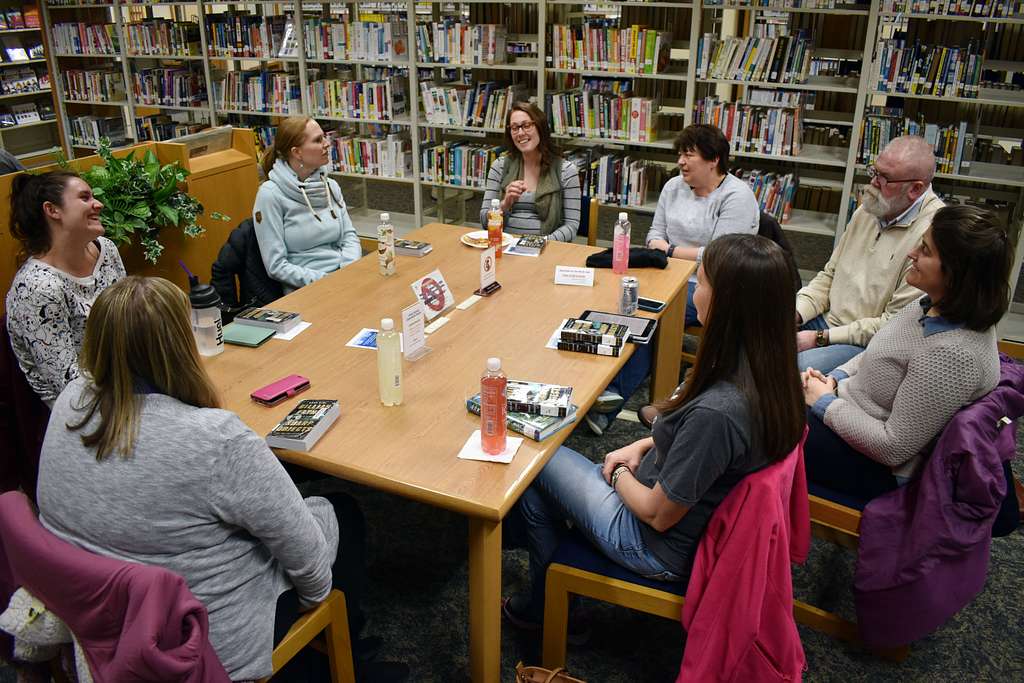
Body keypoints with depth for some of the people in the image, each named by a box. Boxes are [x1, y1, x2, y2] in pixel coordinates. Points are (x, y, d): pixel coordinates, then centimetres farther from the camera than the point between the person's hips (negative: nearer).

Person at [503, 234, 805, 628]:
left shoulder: (715, 411, -38)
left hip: (660, 547, -8)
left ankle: (540, 606, 29)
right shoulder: (768, 372, -11)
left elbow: (658, 515, -25)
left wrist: (618, 475, -6)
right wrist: (642, 445, 2)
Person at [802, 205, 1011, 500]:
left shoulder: (952, 355, -33)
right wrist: (835, 378, -1)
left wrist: (825, 403, -18)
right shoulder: (935, 305, -5)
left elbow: (893, 448, -28)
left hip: (876, 470, -8)